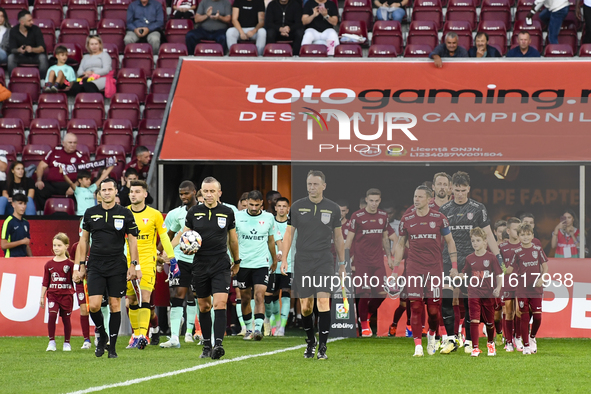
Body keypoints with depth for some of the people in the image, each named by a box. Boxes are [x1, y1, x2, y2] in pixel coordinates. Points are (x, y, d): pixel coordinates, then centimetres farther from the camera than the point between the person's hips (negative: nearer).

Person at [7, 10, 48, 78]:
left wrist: (32, 49, -41)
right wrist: (18, 50, -38)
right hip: (21, 57, 1)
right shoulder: (13, 31, -8)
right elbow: (11, 49, -13)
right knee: (11, 57, -28)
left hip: (35, 56, -1)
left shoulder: (36, 29, -12)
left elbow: (42, 48, -19)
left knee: (43, 57, -34)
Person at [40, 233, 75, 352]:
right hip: (53, 294, 1)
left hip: (66, 294, -1)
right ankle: (51, 342, -11)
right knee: (52, 314, -17)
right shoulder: (49, 264, 7)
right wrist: (42, 297, 9)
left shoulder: (70, 264, 0)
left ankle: (67, 343, 19)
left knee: (66, 318, 5)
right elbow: (45, 282, 11)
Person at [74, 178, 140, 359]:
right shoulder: (90, 213, 6)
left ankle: (112, 345, 9)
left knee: (115, 304, 1)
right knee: (94, 305, -11)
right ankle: (101, 335, 15)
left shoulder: (125, 214, 2)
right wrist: (80, 265, 7)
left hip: (117, 266, -1)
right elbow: (83, 240, 12)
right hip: (96, 266, 1)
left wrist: (134, 265, -2)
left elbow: (132, 240, 5)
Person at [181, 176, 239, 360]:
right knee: (203, 306, 8)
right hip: (200, 264, 2)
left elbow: (233, 239, 15)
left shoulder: (227, 212, 3)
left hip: (221, 264, -2)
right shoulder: (193, 212, 3)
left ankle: (218, 343, -21)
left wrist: (237, 261, 23)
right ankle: (207, 345, 19)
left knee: (220, 303, -15)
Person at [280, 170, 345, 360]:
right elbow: (288, 234, 7)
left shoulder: (333, 209, 3)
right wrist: (283, 259, -3)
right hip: (302, 263, 1)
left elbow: (338, 238, 11)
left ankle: (322, 347, -12)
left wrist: (342, 264, 11)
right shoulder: (297, 207, 3)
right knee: (305, 306, 4)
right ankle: (310, 341, 27)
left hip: (324, 262, -1)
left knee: (323, 301, -15)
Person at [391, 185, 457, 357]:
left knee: (434, 307, -2)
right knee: (416, 307, -7)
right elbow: (400, 245, 14)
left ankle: (432, 335, 27)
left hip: (434, 268, -1)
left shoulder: (439, 218, 1)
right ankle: (418, 346, -5)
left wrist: (454, 267, 1)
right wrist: (395, 270, 9)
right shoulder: (406, 220, 6)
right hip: (413, 268, 1)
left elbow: (450, 241, 8)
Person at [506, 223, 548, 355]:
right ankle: (526, 345, 7)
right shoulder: (518, 252, 2)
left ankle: (532, 337, 24)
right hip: (522, 289, -1)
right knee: (524, 317, -1)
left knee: (537, 316, -3)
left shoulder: (538, 250, 4)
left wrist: (542, 278, -9)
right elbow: (510, 269, 3)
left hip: (536, 289, 1)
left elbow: (545, 266, 6)